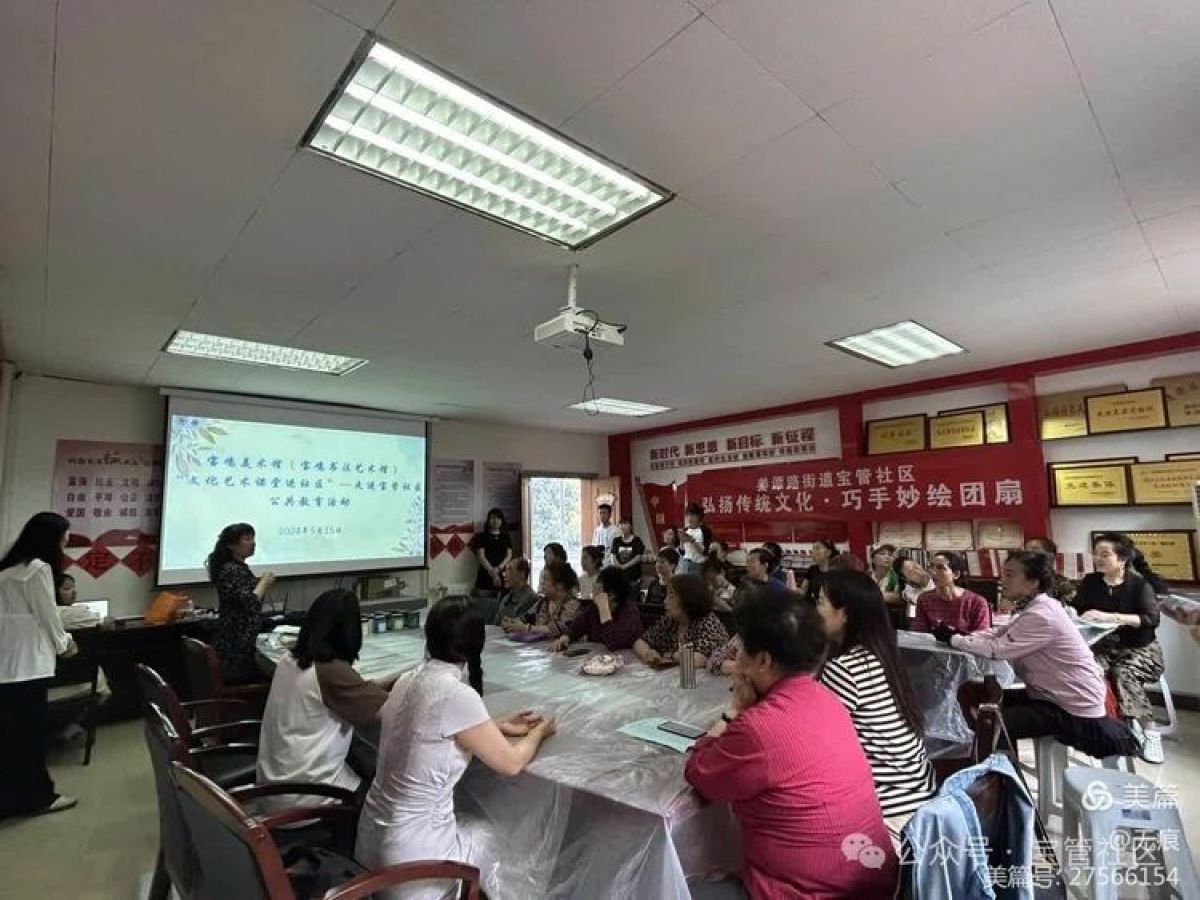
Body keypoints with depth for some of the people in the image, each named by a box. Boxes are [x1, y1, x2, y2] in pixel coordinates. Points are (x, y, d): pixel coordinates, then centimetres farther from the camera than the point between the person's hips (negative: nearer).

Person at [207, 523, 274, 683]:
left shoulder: (242, 567, 12)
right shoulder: (229, 570, -16)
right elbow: (250, 603, -24)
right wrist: (264, 582, -13)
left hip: (245, 640, 9)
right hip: (236, 643, -9)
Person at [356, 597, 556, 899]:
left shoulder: (407, 680, -3)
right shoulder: (457, 695, -26)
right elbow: (511, 764, -14)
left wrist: (499, 727, 12)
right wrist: (538, 732, 5)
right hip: (411, 851, -6)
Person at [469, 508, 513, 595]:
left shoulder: (506, 537, 11)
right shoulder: (482, 536, 5)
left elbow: (509, 556, 4)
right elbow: (481, 557, -3)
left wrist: (498, 569, -12)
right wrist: (492, 572, -13)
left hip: (503, 575, 2)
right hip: (486, 576, -1)